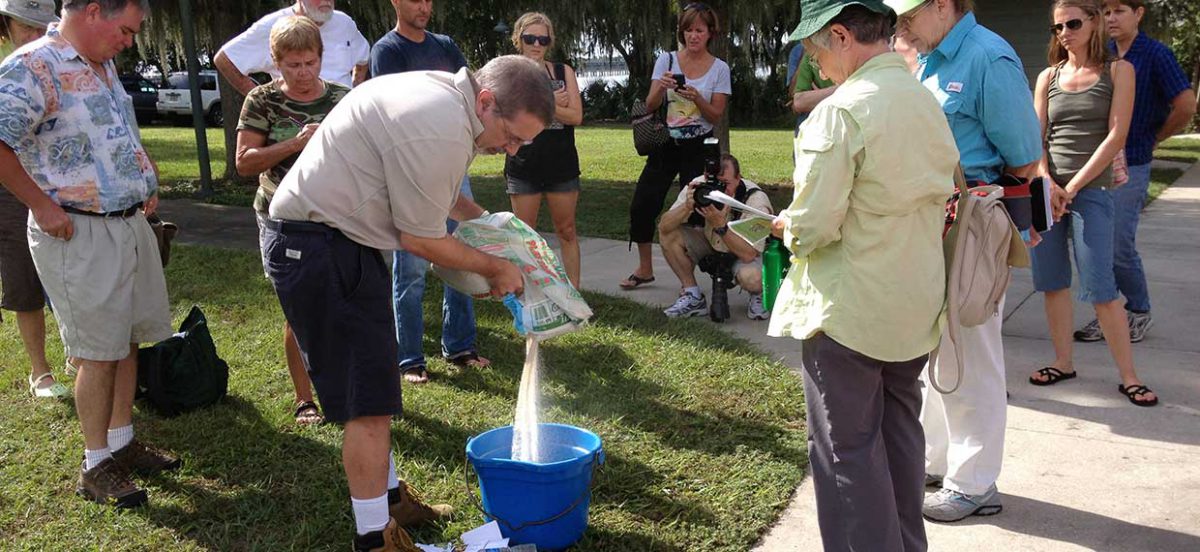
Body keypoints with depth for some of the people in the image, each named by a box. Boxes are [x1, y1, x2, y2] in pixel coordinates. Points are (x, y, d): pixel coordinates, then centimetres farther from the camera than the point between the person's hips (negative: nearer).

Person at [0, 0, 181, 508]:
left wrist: (144, 183, 15)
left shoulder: (103, 66, 12)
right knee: (99, 352, 0)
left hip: (130, 223, 8)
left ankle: (121, 441, 29)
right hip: (79, 233, -8)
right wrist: (43, 206, -20)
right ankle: (96, 466, 14)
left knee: (128, 340, 15)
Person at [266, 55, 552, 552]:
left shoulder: (443, 92, 7)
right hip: (322, 252, -11)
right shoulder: (442, 132, -25)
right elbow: (420, 239, -16)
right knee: (369, 403, -6)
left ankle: (389, 497, 33)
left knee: (373, 389, 19)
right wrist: (495, 268, -3)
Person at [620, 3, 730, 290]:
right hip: (666, 144, 2)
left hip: (698, 148, -2)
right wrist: (661, 88, -24)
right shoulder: (667, 60, 0)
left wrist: (697, 98, -23)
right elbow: (650, 106, -3)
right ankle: (644, 269, 18)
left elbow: (716, 116, -5)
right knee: (642, 205, 0)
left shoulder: (719, 69, -3)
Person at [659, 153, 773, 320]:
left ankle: (757, 296, 3)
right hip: (711, 244, 4)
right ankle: (693, 298, -4)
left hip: (747, 254, -4)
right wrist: (687, 207, -42)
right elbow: (664, 226, -24)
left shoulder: (756, 199, -31)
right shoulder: (698, 187, -21)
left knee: (750, 277, -38)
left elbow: (748, 255, -36)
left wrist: (720, 225, -46)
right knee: (670, 234, -18)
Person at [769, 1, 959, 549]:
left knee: (847, 449, 4)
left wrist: (786, 225, 0)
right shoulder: (928, 102, 5)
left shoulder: (841, 111, -19)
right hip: (918, 304, 8)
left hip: (849, 312, -8)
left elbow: (813, 226, -22)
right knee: (899, 433, 21)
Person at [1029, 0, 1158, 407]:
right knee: (1053, 282, 6)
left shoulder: (1117, 71, 3)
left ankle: (1128, 376, 3)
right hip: (1046, 188, 4)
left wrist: (1073, 187, -11)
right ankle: (1063, 362, 19)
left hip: (1091, 189, -3)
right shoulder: (1048, 77, 11)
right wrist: (1047, 183, -10)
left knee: (1101, 287, -6)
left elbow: (1116, 136, -5)